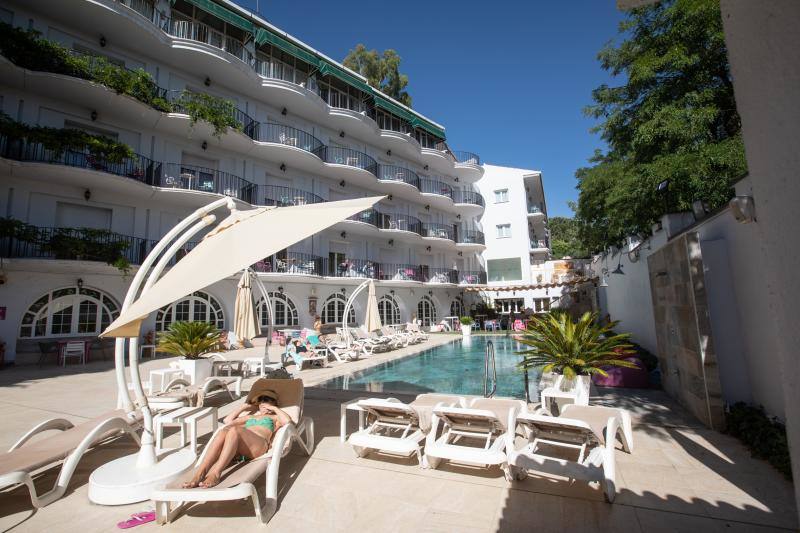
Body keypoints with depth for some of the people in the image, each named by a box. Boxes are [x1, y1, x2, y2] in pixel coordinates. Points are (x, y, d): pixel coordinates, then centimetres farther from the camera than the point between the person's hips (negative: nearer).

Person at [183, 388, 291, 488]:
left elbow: (287, 421, 1)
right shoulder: (250, 417, 41)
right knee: (223, 431, -31)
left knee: (234, 430, -35)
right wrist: (244, 407, 34)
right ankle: (199, 473, -43)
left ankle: (215, 474, -44)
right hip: (239, 445, 4)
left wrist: (274, 408, 11)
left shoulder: (275, 417, 26)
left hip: (259, 445, -4)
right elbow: (227, 420, 33)